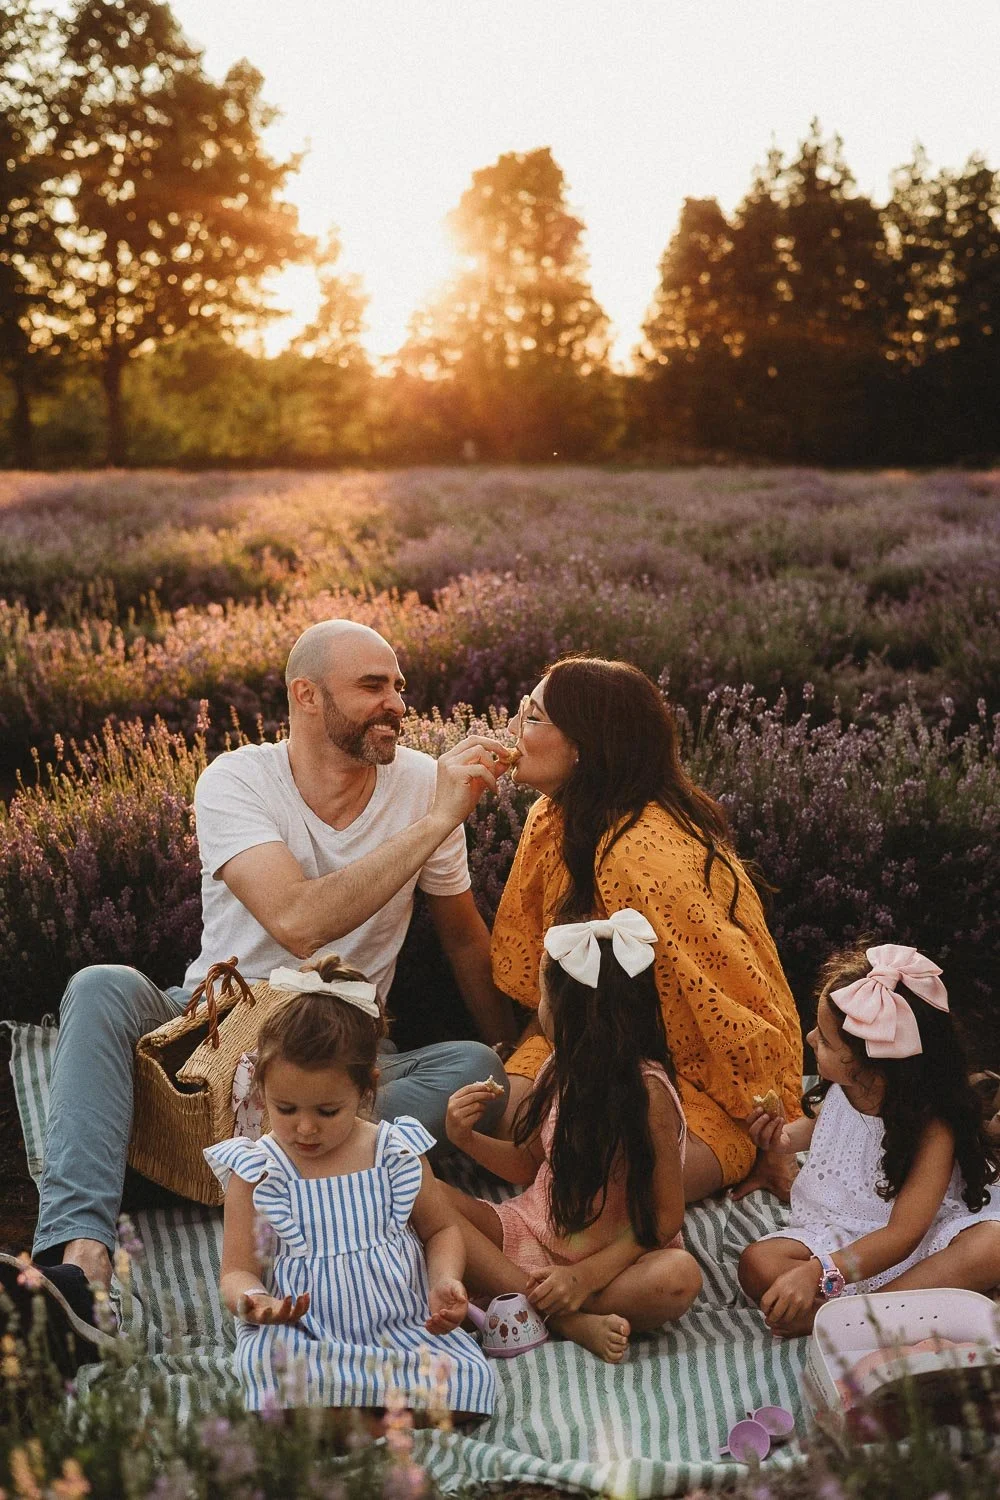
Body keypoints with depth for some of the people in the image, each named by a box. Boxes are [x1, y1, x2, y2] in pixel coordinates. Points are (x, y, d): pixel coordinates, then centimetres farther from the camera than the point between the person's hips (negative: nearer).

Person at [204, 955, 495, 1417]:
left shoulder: (398, 1151, 1)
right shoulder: (255, 1172, -2)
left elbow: (442, 1229, 14)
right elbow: (238, 1270, 0)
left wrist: (446, 1281, -8)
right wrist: (254, 1302, -25)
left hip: (404, 1323, 2)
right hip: (300, 1335, -2)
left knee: (471, 1379, -25)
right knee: (264, 1360, -36)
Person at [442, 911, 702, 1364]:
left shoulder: (646, 1089, -19)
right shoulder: (560, 1069, -2)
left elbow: (665, 1217, -16)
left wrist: (586, 1276, -25)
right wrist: (468, 1139, -4)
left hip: (615, 1253, -6)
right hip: (538, 1230, 6)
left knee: (679, 1277, -37)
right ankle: (571, 1322, -22)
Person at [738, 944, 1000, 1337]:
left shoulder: (931, 1128, -22)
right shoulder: (841, 1088, -6)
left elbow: (902, 1235, -27)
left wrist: (817, 1272, -38)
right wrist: (787, 1136, 0)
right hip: (834, 1228, 4)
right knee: (757, 1264, -23)